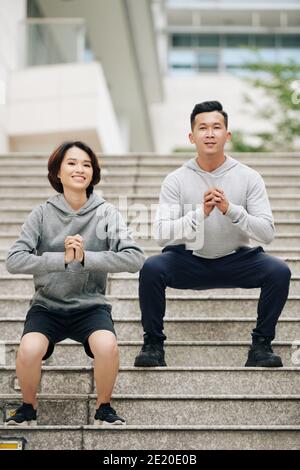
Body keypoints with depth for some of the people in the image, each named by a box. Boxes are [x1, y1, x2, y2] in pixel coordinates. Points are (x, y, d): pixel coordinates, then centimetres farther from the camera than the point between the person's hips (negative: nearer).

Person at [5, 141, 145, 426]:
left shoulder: (106, 213, -2)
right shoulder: (42, 214, -2)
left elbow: (135, 258, -13)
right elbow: (14, 261, -12)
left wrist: (86, 257, -23)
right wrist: (62, 258, -23)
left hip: (90, 305, 0)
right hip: (47, 305, 0)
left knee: (107, 347, -31)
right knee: (29, 350, -29)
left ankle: (104, 407, -2)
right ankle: (28, 408, 3)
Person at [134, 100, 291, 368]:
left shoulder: (249, 178, -6)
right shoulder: (176, 180, -6)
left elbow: (267, 233, -13)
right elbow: (162, 234, -15)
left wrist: (231, 209, -29)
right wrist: (200, 213, -30)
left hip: (235, 261, 1)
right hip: (189, 261, 0)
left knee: (279, 271, -25)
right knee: (152, 268, -29)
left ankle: (261, 345, -7)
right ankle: (153, 343, -9)